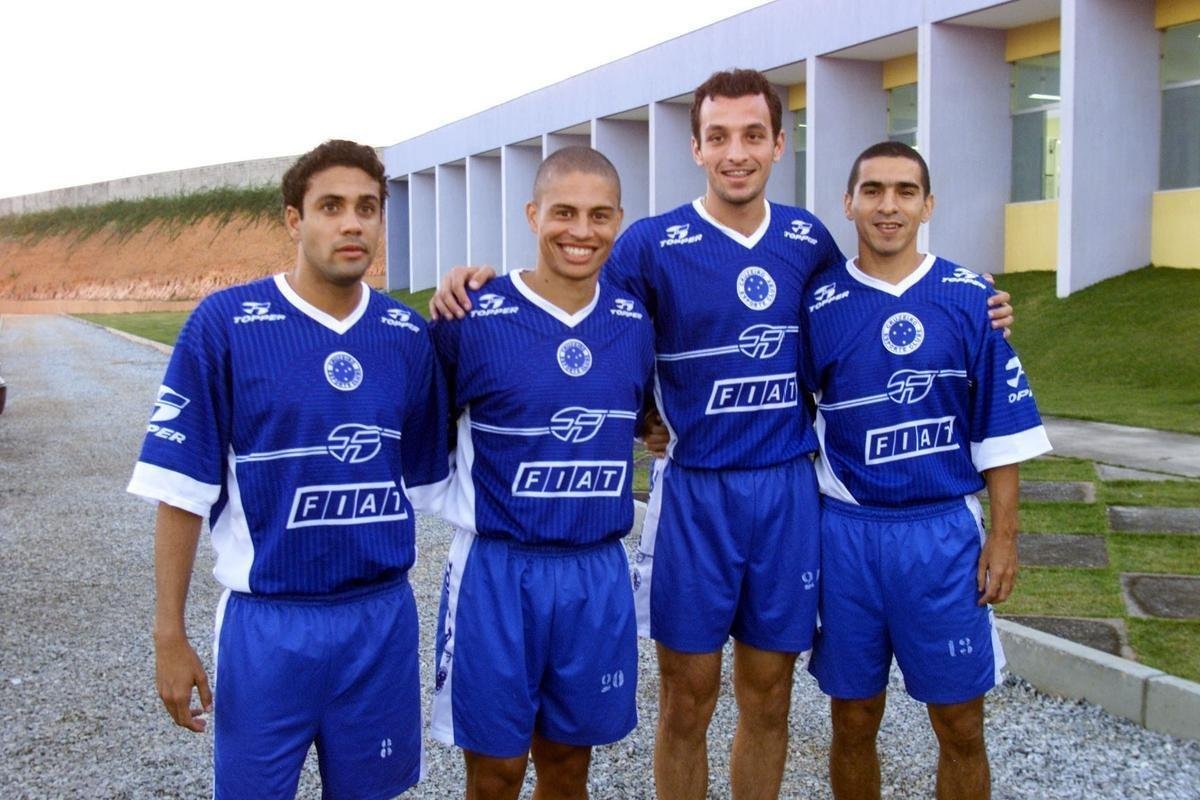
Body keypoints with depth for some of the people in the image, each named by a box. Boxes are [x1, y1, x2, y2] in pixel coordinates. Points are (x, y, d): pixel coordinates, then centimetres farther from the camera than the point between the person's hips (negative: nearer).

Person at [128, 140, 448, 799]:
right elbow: (182, 490, -8)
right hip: (267, 622, -3)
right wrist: (169, 635, -8)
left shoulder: (407, 334, 1)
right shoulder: (224, 323, -10)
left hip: (383, 615, 3)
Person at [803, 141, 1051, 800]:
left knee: (960, 727, 8)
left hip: (944, 529, 0)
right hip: (846, 529, 1)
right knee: (853, 718, 11)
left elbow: (1000, 425, 2)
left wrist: (1004, 534, -1)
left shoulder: (969, 299, 0)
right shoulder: (819, 302, 0)